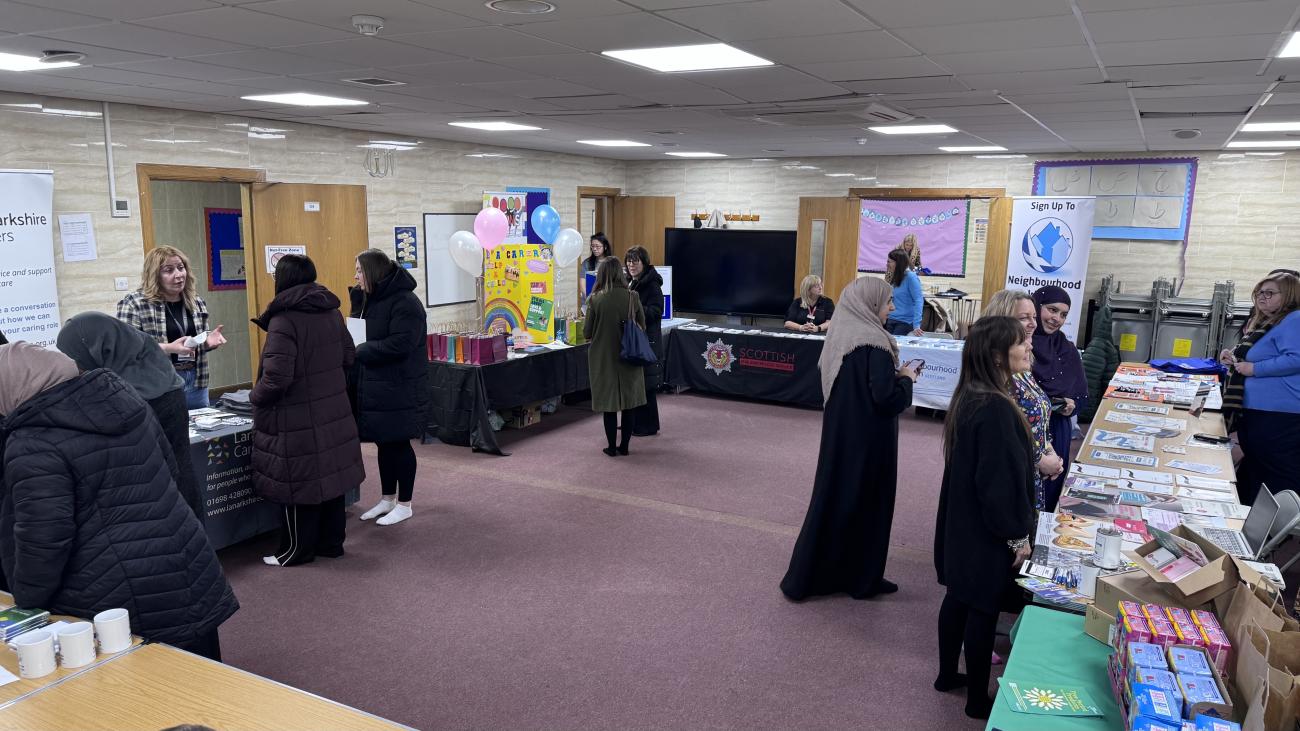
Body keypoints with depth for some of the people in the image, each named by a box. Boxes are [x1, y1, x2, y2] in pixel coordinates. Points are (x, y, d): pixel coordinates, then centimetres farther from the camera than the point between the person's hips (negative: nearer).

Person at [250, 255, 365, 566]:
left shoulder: (283, 320, -17)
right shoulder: (332, 312, 5)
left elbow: (277, 377, -22)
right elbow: (348, 356, 14)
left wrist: (256, 398, -5)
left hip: (297, 421, -7)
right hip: (334, 412, 7)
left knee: (297, 484, 5)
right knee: (330, 476, 15)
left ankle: (297, 549, 17)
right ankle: (331, 541, 27)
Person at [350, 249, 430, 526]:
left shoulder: (405, 302, -18)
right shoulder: (373, 299, 12)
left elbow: (399, 345, -25)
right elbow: (361, 332, 13)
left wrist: (359, 350, -18)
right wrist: (358, 299, -2)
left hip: (399, 388, -9)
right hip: (375, 386, 9)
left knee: (398, 443, 2)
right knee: (384, 443, 16)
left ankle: (404, 505, 15)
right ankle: (387, 499, 29)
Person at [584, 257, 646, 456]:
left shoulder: (595, 299, -14)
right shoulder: (632, 297, -8)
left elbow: (587, 333, -7)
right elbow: (642, 326, 4)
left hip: (603, 358, -2)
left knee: (609, 404, 9)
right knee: (628, 404, 12)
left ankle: (612, 447, 15)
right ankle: (624, 446, 19)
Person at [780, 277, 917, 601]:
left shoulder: (841, 337, 5)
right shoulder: (874, 343, -21)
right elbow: (886, 398, -25)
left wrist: (894, 375, 13)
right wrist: (906, 379, -7)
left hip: (841, 431, 8)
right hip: (866, 439, -8)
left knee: (834, 499, 15)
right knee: (867, 503, 7)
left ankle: (806, 577, 22)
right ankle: (861, 578, 21)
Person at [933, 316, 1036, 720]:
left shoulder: (969, 397, 3)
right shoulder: (995, 408, -27)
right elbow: (1001, 480, -25)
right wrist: (1018, 534, -15)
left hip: (963, 523, 9)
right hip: (988, 530, -9)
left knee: (959, 597, 20)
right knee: (983, 609, 5)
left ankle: (947, 674, 37)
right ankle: (978, 699, 21)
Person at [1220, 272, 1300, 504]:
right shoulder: (1261, 323, 17)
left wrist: (1254, 368, -20)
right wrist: (1235, 358, 11)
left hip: (1278, 415, -11)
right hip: (1253, 410, 11)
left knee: (1278, 477, -4)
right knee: (1253, 468, 21)